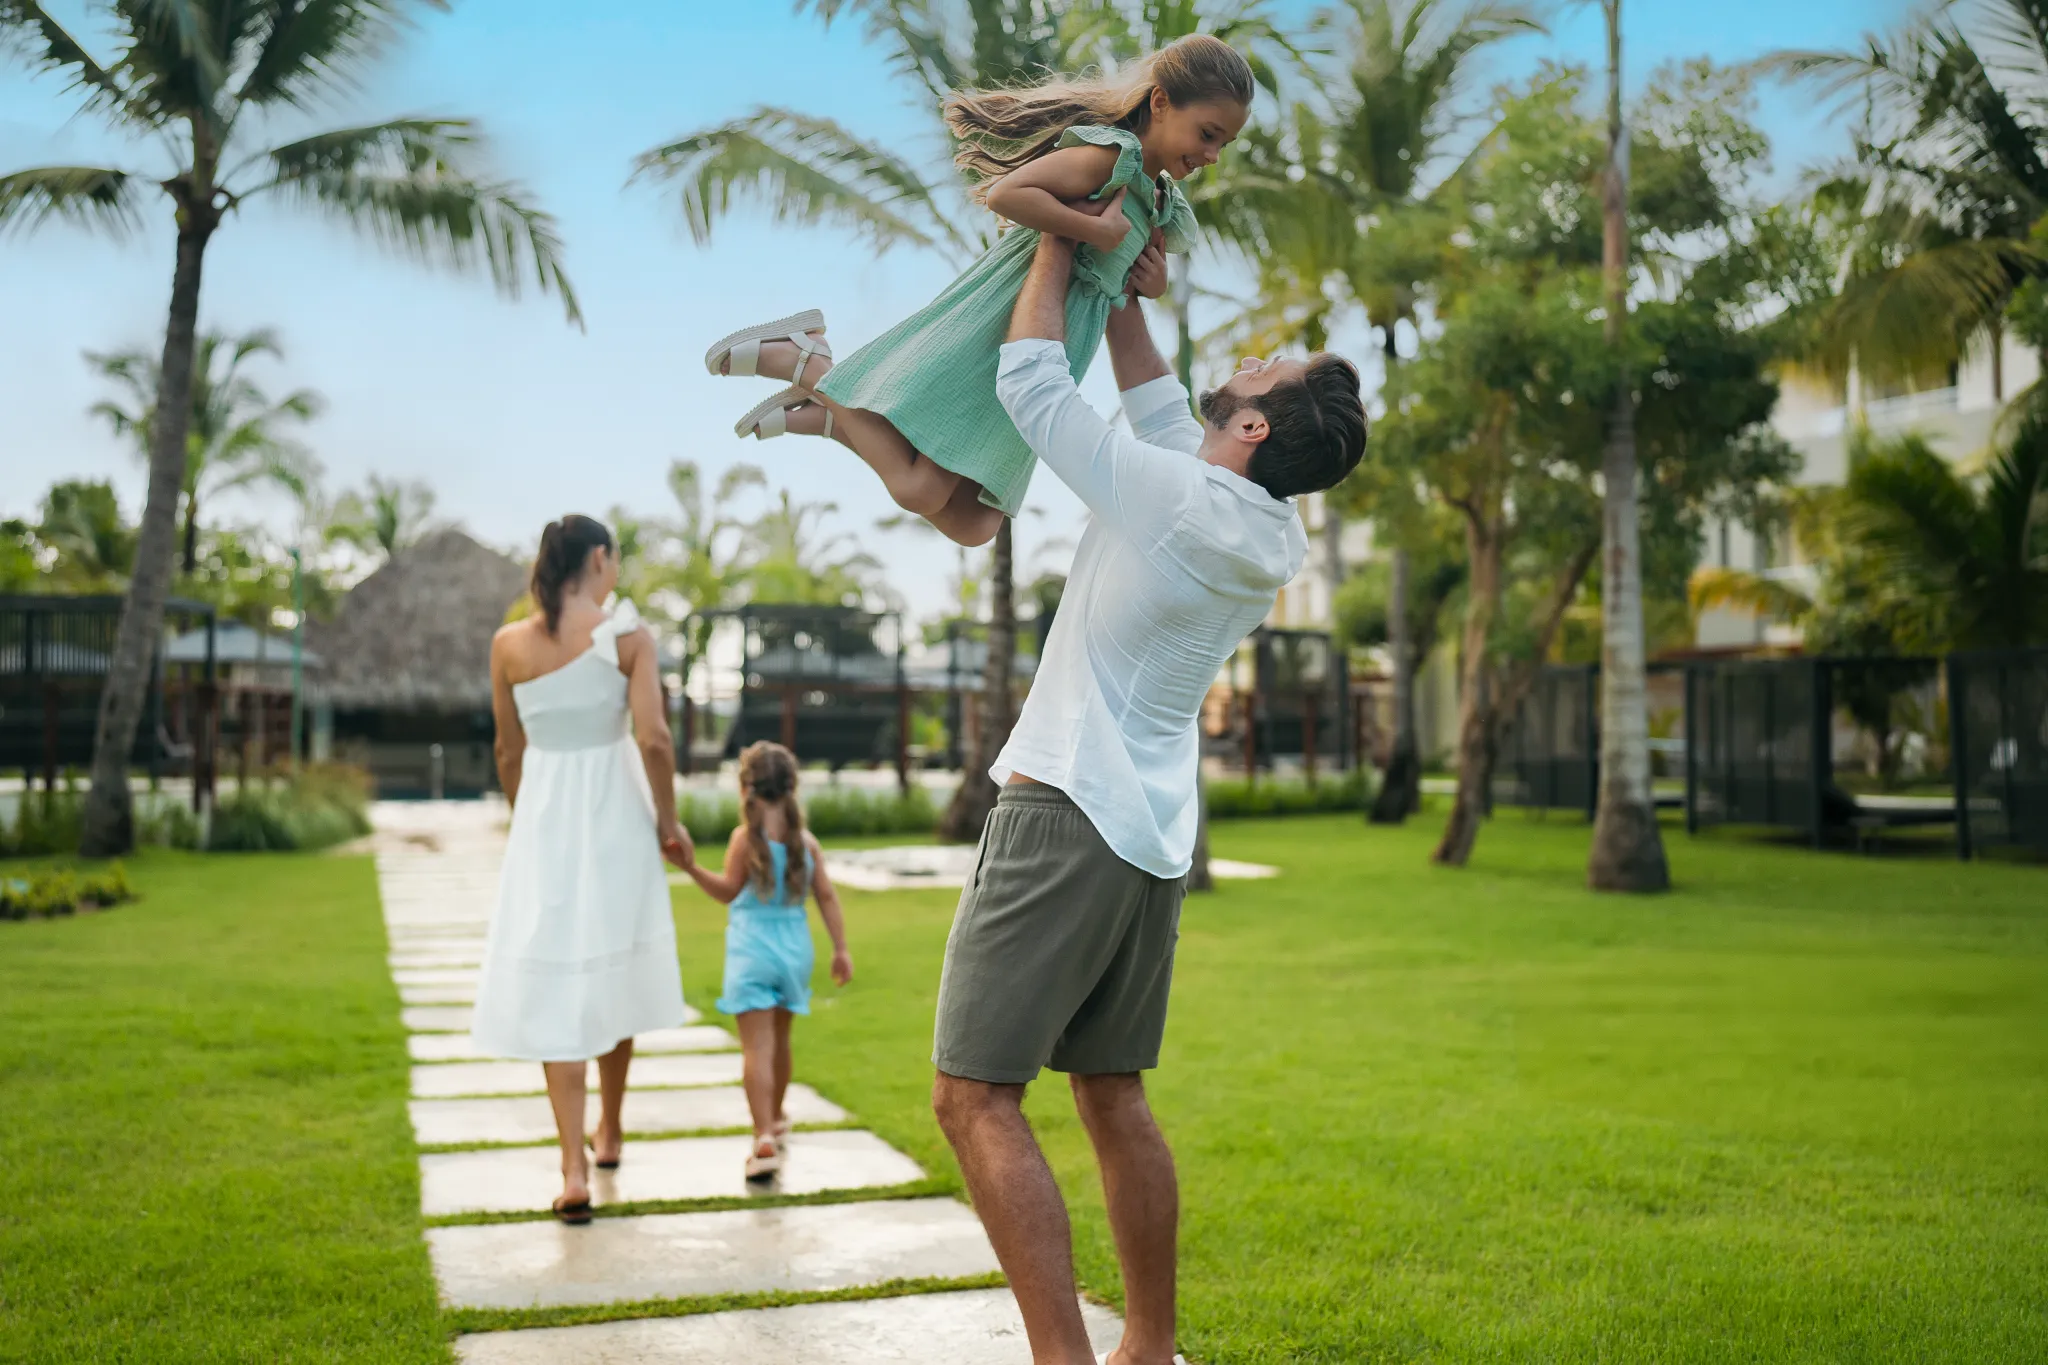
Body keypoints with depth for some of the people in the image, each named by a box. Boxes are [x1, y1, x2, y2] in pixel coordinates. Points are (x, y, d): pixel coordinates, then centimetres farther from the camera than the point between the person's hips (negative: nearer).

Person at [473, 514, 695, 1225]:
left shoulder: (508, 644, -1)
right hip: (615, 820, -1)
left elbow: (509, 752, 7)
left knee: (556, 996, 1)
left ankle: (574, 1169, -7)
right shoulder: (627, 636, -8)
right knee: (613, 977, 18)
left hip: (543, 822, 1)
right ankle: (609, 1130, 34)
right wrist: (668, 820, -2)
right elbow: (653, 739, -15)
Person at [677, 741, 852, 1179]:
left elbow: (728, 891, -8)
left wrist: (692, 867, -12)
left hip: (751, 950, -5)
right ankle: (776, 1118, 42)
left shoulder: (746, 837, -11)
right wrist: (841, 949, 7)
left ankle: (765, 1140, -17)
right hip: (794, 949, 5)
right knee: (780, 1039, 23)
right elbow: (826, 895, 3)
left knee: (758, 1047, -7)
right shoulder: (806, 839, 2)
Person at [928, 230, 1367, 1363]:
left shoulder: (1172, 494, -15)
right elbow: (1156, 405, 23)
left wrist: (1058, 239, 7)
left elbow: (1027, 379, -6)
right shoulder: (1269, 535, 8)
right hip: (1154, 837, 9)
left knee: (973, 1096, -8)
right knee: (1111, 1095, 16)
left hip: (1067, 815, -9)